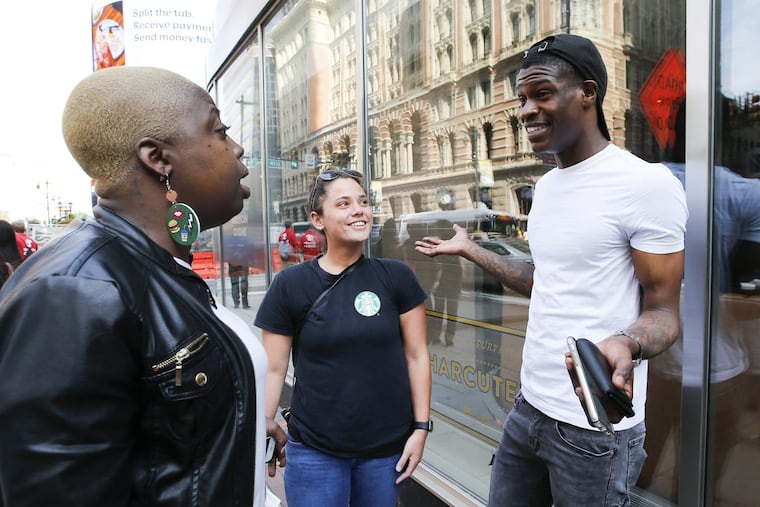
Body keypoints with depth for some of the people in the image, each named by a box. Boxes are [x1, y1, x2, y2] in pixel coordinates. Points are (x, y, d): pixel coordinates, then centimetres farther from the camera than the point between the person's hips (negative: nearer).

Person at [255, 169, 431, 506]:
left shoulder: (396, 277, -5)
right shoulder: (289, 286, -7)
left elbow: (416, 355, -1)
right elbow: (273, 369, -3)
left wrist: (421, 427, -2)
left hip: (388, 447, 2)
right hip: (314, 451, -1)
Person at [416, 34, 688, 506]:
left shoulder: (648, 183, -15)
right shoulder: (547, 184, 8)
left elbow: (663, 311, -13)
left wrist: (625, 344, -35)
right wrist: (470, 249, 21)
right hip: (529, 405, 7)